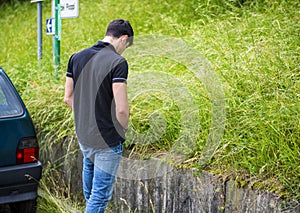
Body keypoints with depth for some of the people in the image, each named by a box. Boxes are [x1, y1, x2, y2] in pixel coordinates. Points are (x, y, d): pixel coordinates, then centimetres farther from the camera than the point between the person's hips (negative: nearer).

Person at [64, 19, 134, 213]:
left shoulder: (76, 58, 1)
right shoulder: (118, 62, -19)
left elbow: (69, 98, 7)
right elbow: (121, 109, -22)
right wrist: (124, 128, -3)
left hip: (83, 134, 8)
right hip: (108, 139, -7)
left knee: (90, 167, 35)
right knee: (101, 193, 3)